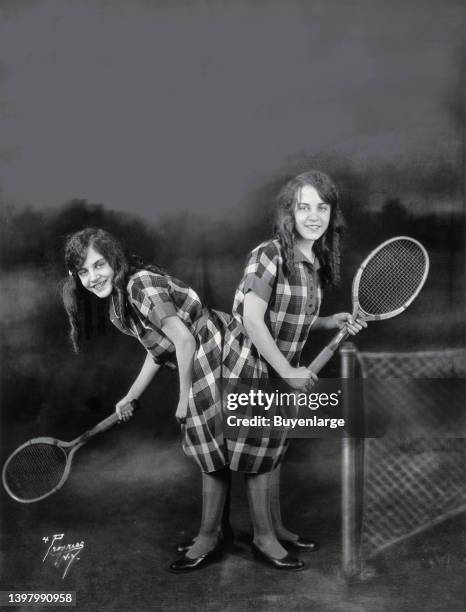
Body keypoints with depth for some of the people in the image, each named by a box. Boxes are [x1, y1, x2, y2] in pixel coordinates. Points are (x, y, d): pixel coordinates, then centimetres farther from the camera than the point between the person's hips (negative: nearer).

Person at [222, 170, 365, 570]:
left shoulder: (315, 262, 2)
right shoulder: (269, 256, -22)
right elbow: (253, 321, -23)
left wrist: (331, 322, -2)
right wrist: (289, 371, -20)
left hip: (284, 370, 7)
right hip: (252, 369, -7)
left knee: (274, 452, 19)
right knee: (258, 456, 6)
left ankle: (276, 526, 34)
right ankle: (264, 538, 21)